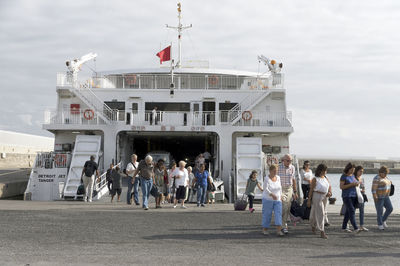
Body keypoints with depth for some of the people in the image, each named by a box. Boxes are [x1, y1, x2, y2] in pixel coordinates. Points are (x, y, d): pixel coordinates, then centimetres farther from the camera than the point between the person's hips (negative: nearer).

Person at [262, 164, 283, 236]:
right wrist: (272, 195, -39)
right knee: (267, 215, 4)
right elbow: (266, 189, -26)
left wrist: (280, 196, 17)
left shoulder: (278, 178, 3)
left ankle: (279, 230, -16)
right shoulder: (267, 179, -14)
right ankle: (265, 229, 20)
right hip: (268, 200, -4)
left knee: (278, 214, -9)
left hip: (277, 200, 4)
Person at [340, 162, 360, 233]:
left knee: (348, 212, 10)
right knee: (352, 211, -16)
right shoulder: (344, 176, -8)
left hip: (353, 195, 8)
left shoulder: (352, 175, 14)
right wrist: (351, 185, -19)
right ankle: (356, 228, -22)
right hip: (347, 196, -8)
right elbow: (341, 187, -12)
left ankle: (344, 227, 19)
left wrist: (356, 184, 1)